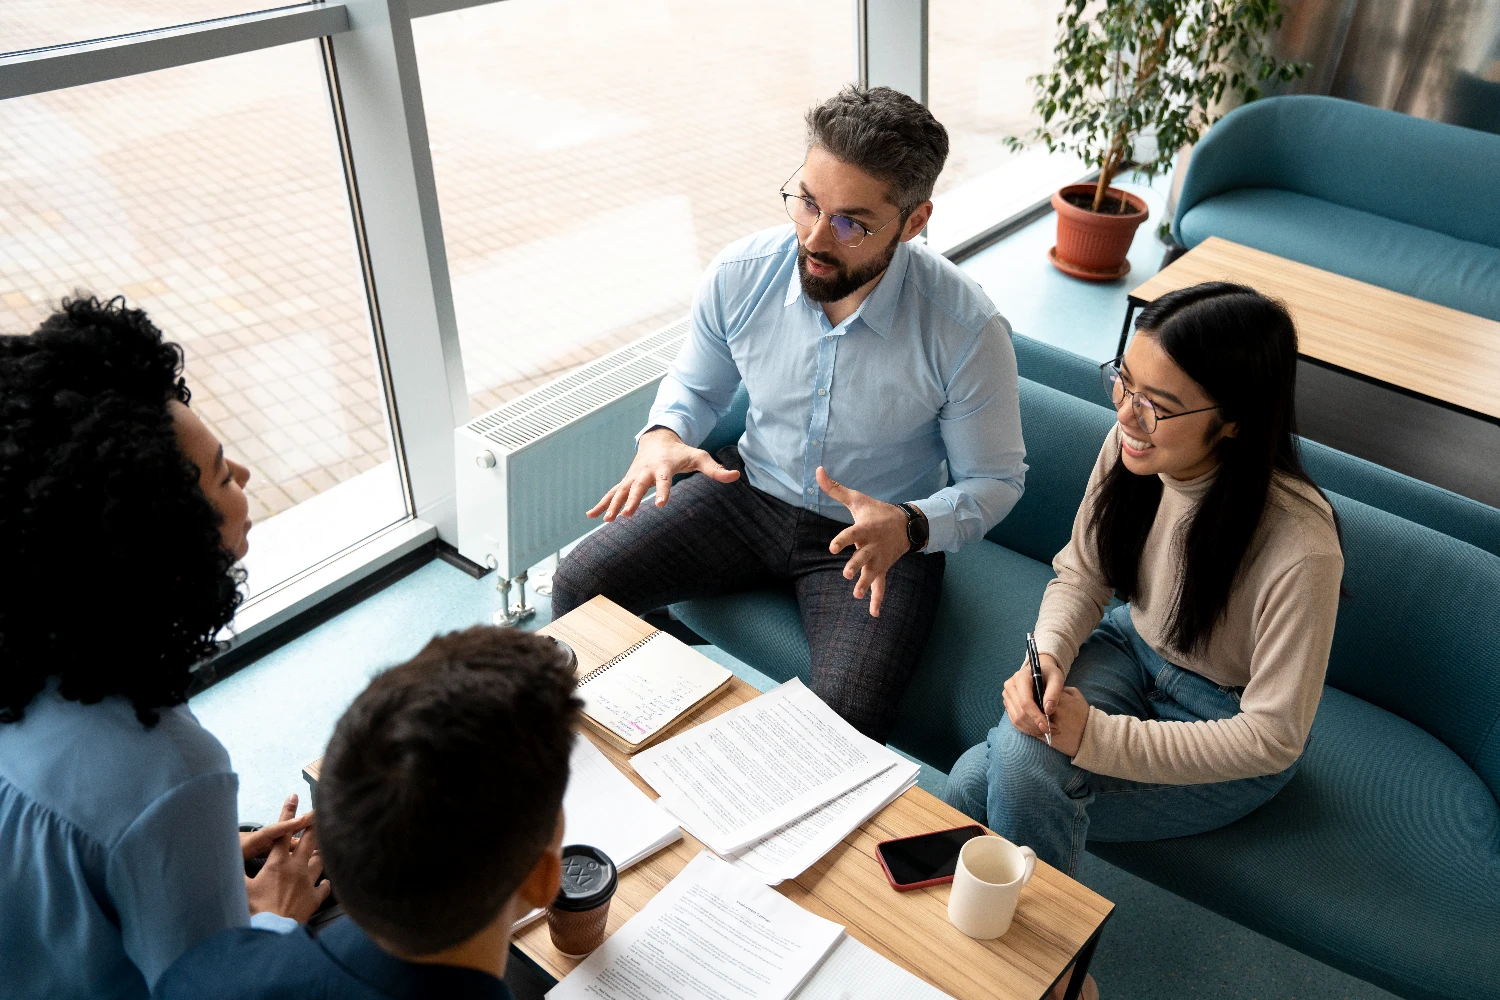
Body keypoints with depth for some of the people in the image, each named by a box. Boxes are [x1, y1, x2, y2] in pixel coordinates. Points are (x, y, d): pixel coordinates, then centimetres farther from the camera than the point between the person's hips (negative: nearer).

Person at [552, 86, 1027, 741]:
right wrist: (662, 436, -17)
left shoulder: (968, 331, -24)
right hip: (752, 490, 4)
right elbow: (696, 385, 7)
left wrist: (909, 526, -31)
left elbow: (995, 480, -10)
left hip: (880, 531, -3)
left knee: (845, 723, -27)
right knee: (580, 584, -10)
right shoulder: (739, 275, -13)